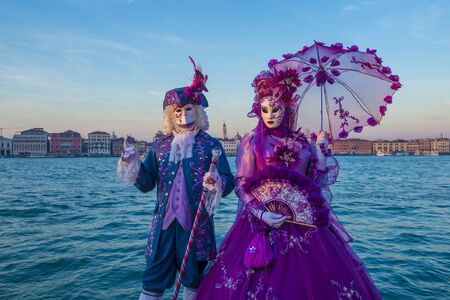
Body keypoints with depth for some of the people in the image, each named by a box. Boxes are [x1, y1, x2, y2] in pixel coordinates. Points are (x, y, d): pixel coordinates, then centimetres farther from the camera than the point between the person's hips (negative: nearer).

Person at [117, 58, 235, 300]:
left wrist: (217, 182, -28)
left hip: (197, 223, -2)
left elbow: (228, 181, -6)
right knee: (154, 277, 8)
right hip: (164, 222, 2)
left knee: (193, 278, 15)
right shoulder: (160, 147, 7)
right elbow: (147, 184, 7)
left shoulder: (210, 145, -2)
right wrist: (133, 165, -10)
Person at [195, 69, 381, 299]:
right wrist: (261, 214, -15)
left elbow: (319, 181, 9)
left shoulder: (302, 142, 8)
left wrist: (320, 150, 1)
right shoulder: (251, 142, 0)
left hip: (305, 222, 3)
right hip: (263, 220, -2)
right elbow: (241, 186, -3)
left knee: (311, 281, 3)